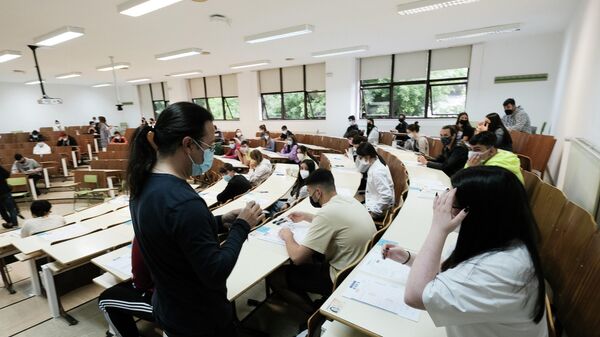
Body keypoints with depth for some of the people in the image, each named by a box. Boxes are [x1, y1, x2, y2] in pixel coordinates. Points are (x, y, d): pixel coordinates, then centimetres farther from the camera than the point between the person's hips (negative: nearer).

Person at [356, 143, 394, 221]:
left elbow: (387, 196, -30)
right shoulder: (373, 163, -1)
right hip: (371, 202, 9)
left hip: (378, 207, -9)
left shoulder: (377, 171, -27)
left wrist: (373, 212, -24)